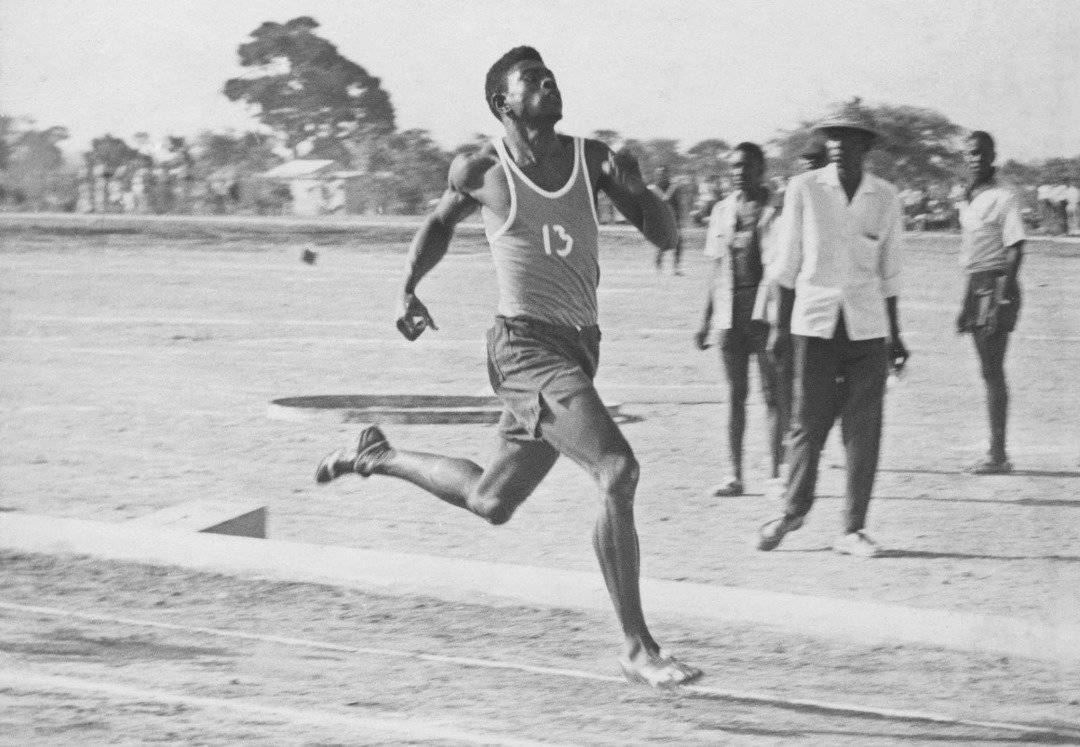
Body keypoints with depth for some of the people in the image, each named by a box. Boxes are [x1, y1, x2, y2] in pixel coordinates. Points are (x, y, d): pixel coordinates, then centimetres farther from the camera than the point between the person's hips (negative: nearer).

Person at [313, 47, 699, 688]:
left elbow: (666, 237, 3)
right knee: (619, 473, -23)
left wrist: (637, 189, -16)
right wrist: (408, 290, 10)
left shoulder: (592, 157, 6)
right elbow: (441, 221, 19)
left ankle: (378, 456, 43)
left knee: (490, 503, 19)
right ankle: (638, 648, -17)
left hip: (577, 350, 6)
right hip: (527, 347, -6)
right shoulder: (481, 172, -3)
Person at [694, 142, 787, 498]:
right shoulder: (722, 211, 12)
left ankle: (777, 473, 2)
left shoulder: (774, 211, -4)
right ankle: (735, 475, 9)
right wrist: (705, 320, 13)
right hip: (729, 317, 5)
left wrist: (763, 316, -23)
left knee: (773, 393, -1)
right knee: (735, 393, 6)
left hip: (764, 315, -5)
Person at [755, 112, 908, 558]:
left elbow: (888, 272, 12)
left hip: (867, 326, 1)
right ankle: (794, 510, 24)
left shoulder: (885, 198, 5)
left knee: (863, 429, -1)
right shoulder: (804, 189, 0)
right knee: (809, 421, 2)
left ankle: (853, 529, 6)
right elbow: (787, 264, 4)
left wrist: (894, 335, 13)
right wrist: (781, 326, 2)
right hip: (814, 321, -1)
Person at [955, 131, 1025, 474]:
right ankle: (996, 454, 14)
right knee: (989, 371, 10)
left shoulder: (1003, 198, -11)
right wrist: (968, 300, 19)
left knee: (992, 371, -9)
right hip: (975, 285, 9)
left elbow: (1015, 249, -16)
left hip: (997, 286, -9)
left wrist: (1003, 297, -22)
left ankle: (997, 453, -8)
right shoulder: (968, 203, 14)